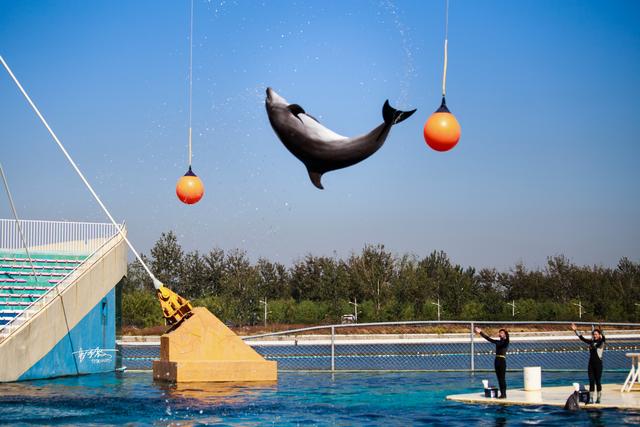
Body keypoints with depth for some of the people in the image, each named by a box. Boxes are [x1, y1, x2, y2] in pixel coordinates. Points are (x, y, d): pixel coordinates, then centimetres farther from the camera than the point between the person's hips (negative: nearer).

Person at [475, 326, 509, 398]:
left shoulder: (505, 342, -5)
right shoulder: (497, 342, 14)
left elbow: (507, 340, -29)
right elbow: (488, 338, 20)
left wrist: (507, 335, -50)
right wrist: (480, 332, 21)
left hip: (502, 361, -7)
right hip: (497, 361, 7)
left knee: (502, 378, -6)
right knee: (499, 379, 7)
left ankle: (504, 394, -4)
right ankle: (502, 394, 11)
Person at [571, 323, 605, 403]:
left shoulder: (601, 342, -5)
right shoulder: (591, 342, 10)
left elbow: (603, 339, -27)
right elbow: (582, 338, 14)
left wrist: (602, 336, -50)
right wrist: (575, 330, 8)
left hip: (598, 363, -5)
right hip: (591, 363, 5)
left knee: (598, 382, 0)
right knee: (591, 382, 3)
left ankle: (598, 398, 8)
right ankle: (591, 398, 5)